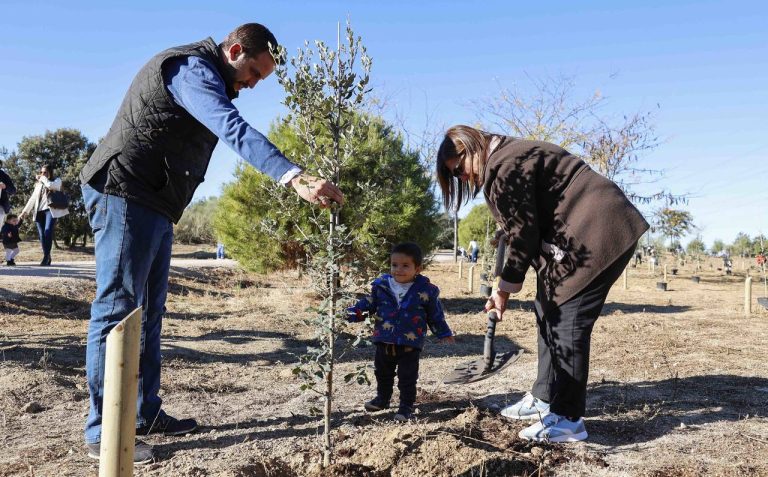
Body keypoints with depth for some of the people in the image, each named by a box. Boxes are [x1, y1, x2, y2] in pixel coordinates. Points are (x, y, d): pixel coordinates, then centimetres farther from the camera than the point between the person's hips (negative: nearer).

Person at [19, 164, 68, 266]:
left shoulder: (57, 181, 10)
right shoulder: (38, 184, 25)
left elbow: (50, 185, -14)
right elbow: (33, 198, 22)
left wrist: (42, 178, 3)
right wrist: (25, 211, 15)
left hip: (51, 210, -5)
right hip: (39, 211, 5)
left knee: (48, 232, -20)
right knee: (42, 235, -3)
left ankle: (46, 258, -20)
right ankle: (47, 258, 1)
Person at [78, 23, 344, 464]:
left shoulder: (205, 78, 20)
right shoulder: (192, 68, -15)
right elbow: (235, 129, -32)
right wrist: (297, 178, -42)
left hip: (154, 205, 11)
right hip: (124, 196, -11)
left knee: (148, 312, 11)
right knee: (117, 310, -7)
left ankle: (146, 414, 20)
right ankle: (103, 431, 1)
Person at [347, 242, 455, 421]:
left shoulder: (426, 290, -10)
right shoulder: (381, 285, -6)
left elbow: (435, 315, 2)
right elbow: (369, 303, 3)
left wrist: (444, 333, 6)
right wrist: (353, 312, -10)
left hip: (410, 344, -3)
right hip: (384, 342, 4)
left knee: (407, 378, 6)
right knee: (382, 374, 23)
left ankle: (406, 407, 23)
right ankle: (382, 398, 44)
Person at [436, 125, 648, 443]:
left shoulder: (503, 167, -16)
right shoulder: (508, 157, 17)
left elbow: (524, 235, -15)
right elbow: (525, 229, 15)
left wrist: (505, 288, -5)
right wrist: (506, 285, 11)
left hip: (598, 234, -11)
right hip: (583, 233, 11)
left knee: (567, 321, -9)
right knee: (548, 312, 14)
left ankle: (568, 420, 1)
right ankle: (545, 398, 24)